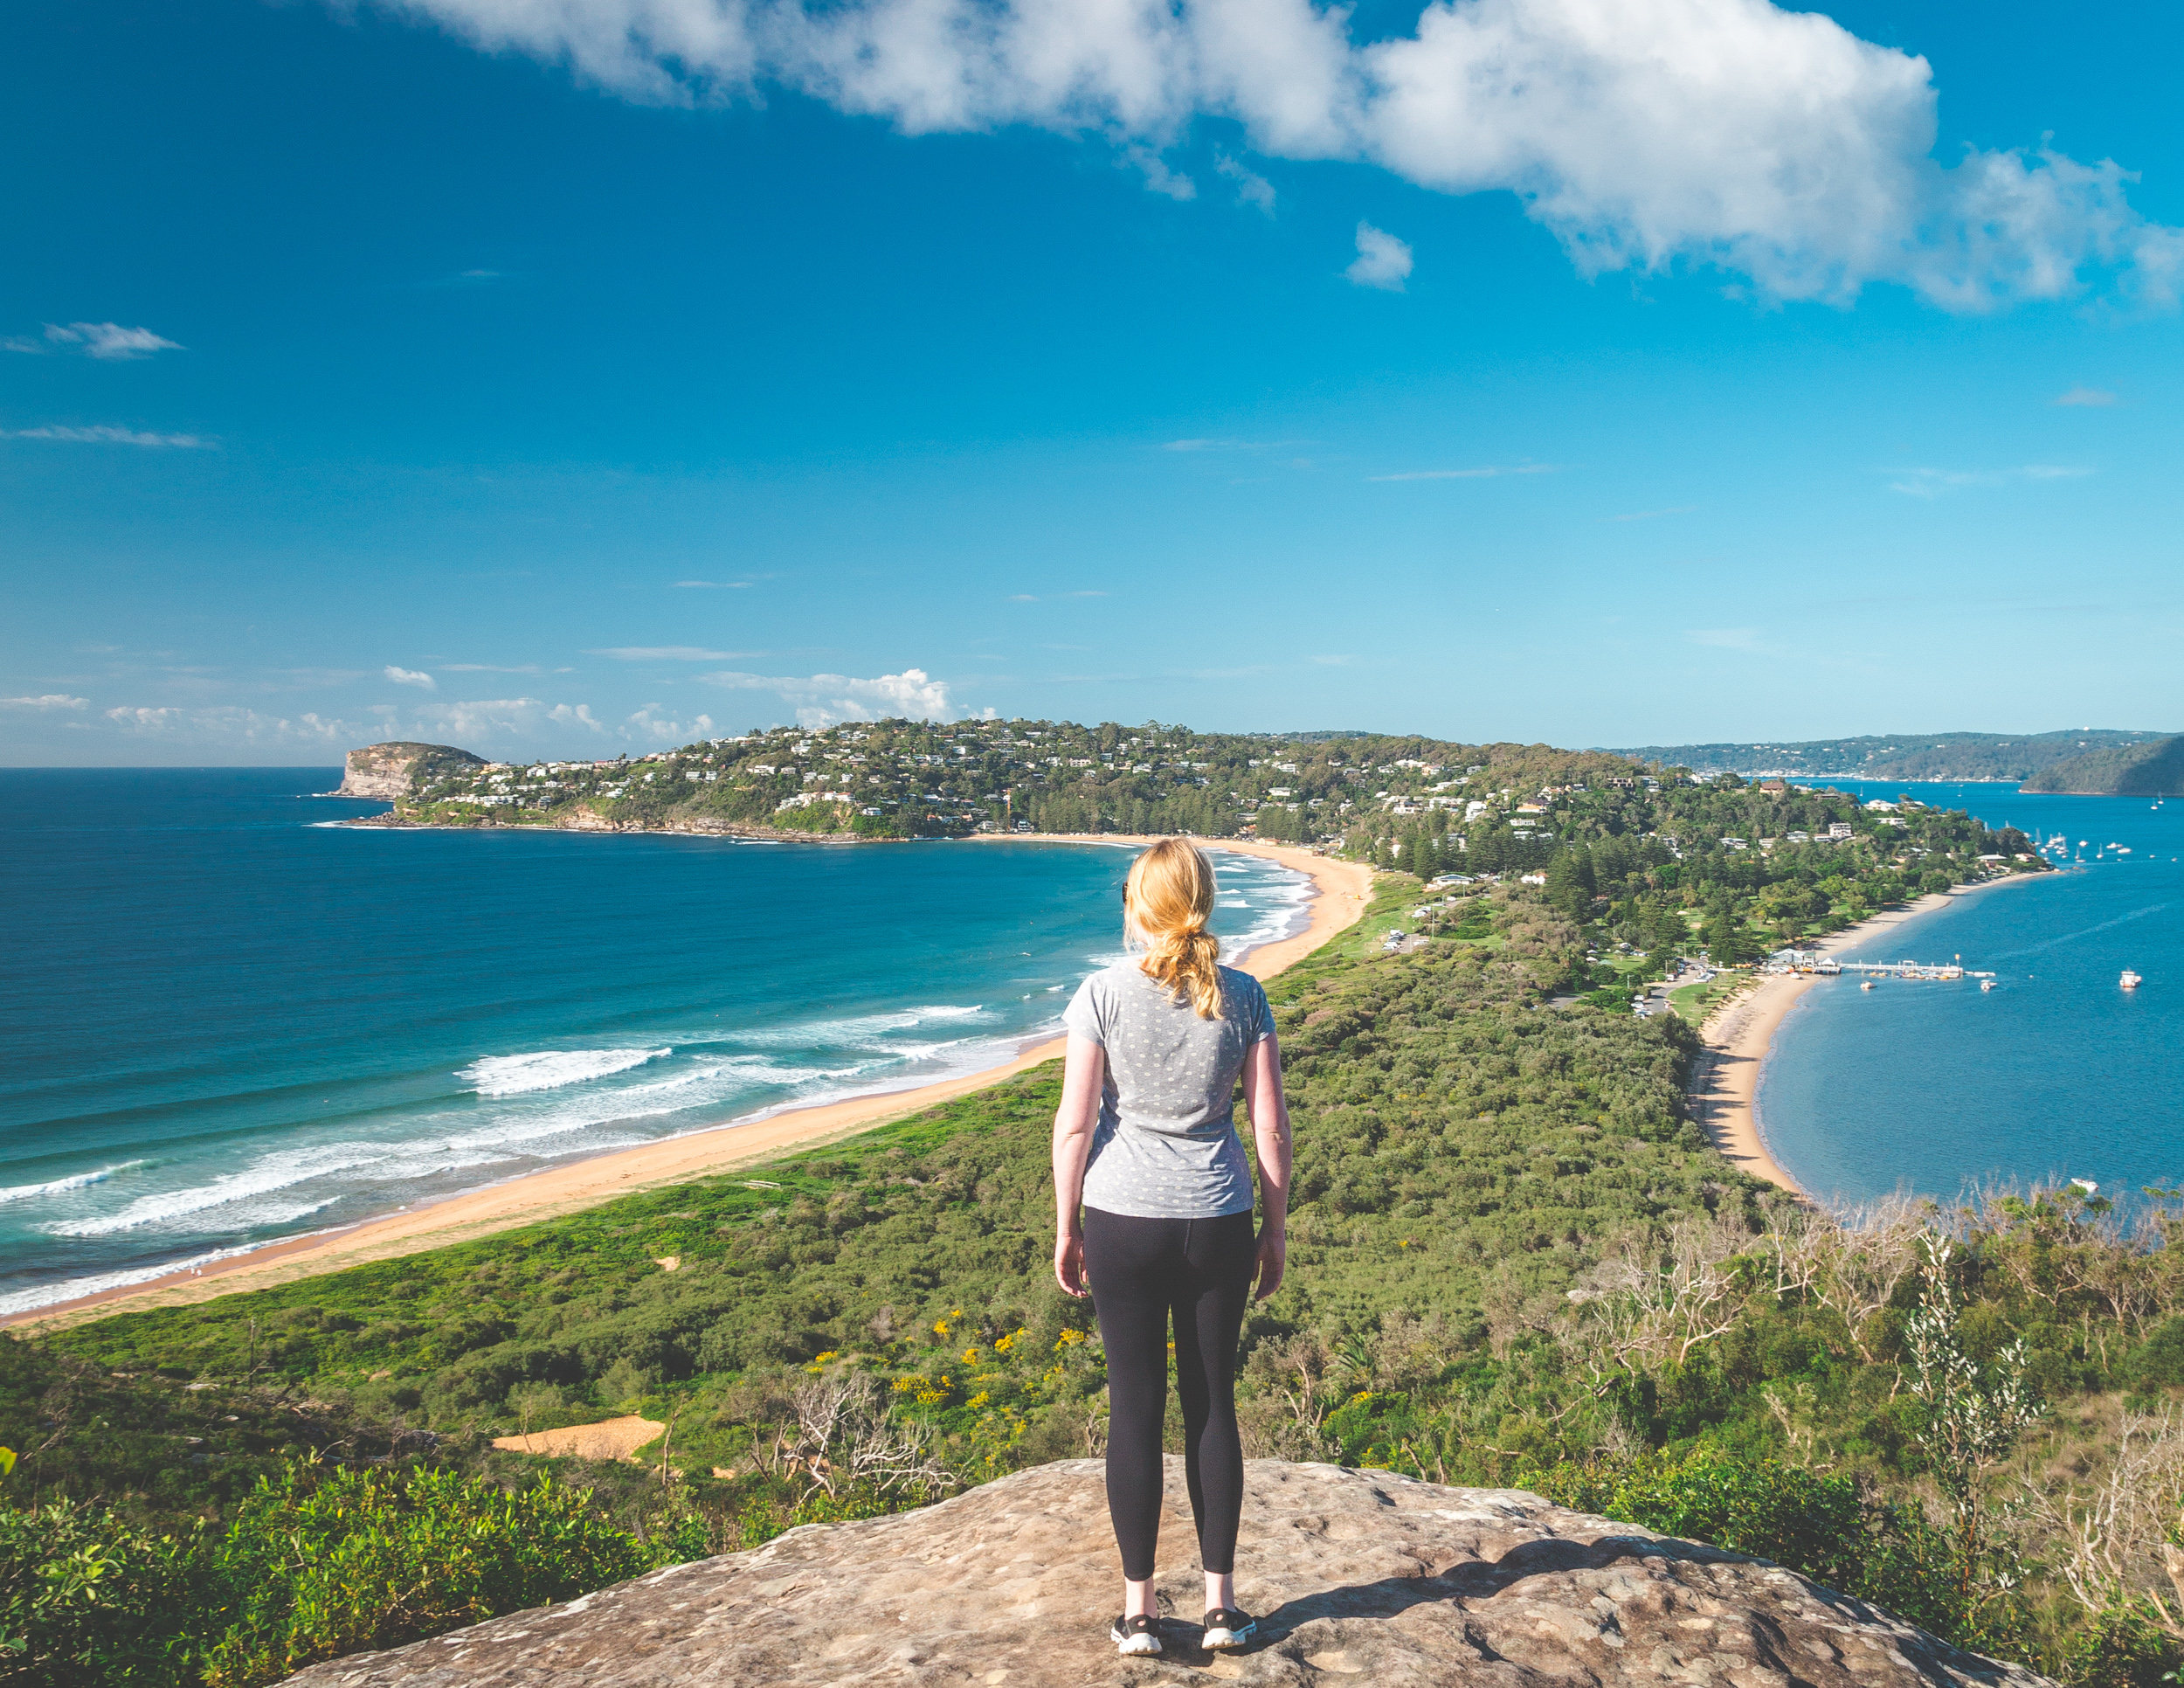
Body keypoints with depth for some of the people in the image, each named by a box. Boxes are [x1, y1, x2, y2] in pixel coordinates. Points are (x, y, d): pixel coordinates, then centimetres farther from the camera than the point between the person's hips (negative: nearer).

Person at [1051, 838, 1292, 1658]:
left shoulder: (1103, 995, -8)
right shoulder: (1242, 997, -2)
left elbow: (1074, 1122, -7)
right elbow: (1271, 1128, -1)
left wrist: (1065, 1229, 4)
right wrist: (1274, 1231, 10)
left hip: (1123, 1220, -1)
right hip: (1217, 1222, 2)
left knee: (1135, 1407, 8)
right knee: (1212, 1404, 12)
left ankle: (1139, 1610, 18)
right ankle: (1220, 1604, 21)